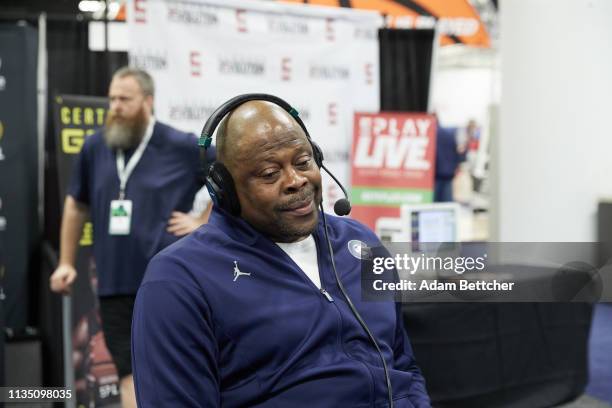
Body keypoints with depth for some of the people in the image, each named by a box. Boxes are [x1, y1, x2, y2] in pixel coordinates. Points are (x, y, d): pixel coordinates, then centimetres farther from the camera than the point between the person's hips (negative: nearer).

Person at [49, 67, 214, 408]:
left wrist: (203, 222, -2)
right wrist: (66, 262, 17)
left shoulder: (182, 147, -4)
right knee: (131, 372, 5)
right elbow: (76, 204, 19)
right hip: (115, 283, 3)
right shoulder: (95, 148, 6)